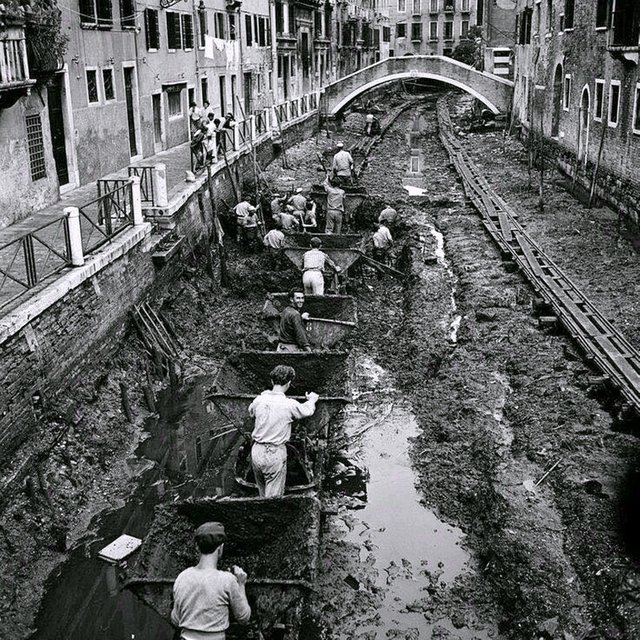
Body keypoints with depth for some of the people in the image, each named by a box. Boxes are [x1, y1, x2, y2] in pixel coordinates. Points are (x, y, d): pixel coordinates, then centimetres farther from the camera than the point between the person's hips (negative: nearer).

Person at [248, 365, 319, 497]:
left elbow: (251, 411, 22)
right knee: (273, 497, 4)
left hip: (257, 451, 5)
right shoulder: (290, 404, -14)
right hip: (275, 454, -5)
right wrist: (311, 400, 28)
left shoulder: (259, 400, -2)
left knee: (262, 493, 21)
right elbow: (308, 411, 7)